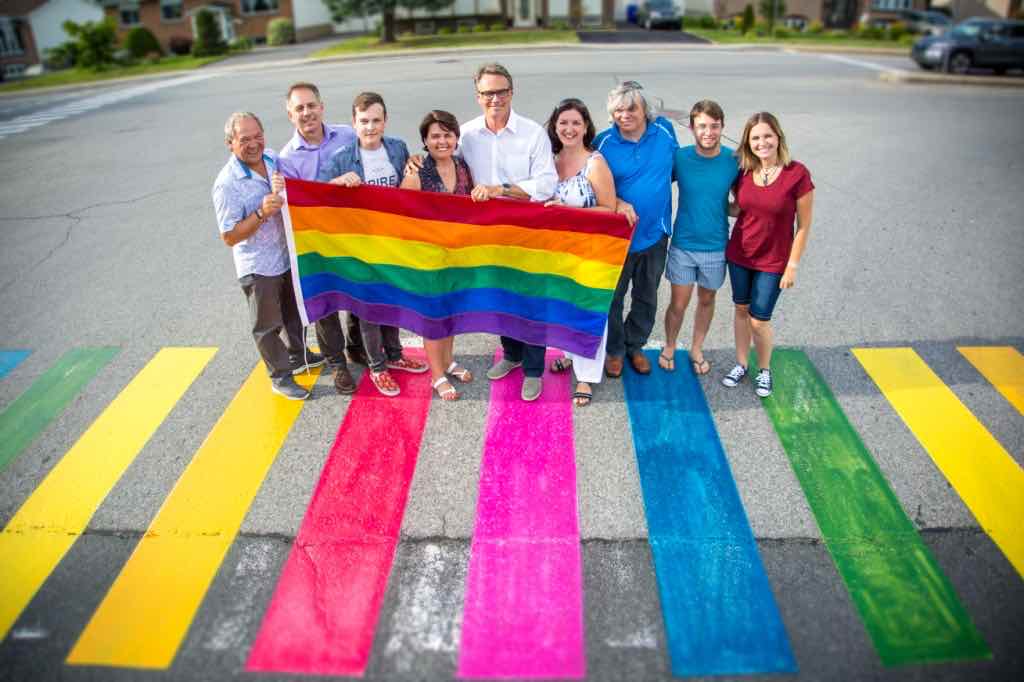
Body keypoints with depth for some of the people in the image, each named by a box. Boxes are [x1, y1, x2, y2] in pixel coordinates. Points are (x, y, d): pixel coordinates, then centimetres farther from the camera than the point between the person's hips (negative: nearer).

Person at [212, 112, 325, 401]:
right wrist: (261, 213, -32)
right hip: (258, 266, -6)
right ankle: (280, 376, 27)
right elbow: (229, 237, -20)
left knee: (294, 311, 25)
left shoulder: (274, 159, -5)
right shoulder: (227, 184, -22)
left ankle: (298, 355, 48)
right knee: (268, 324, 10)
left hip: (289, 255, 7)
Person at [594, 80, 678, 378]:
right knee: (613, 297, 12)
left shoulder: (664, 130, -5)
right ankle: (614, 349, 33)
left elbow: (675, 167, 13)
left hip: (655, 233, 3)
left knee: (646, 297, 18)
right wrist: (616, 203, -20)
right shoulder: (603, 142, -12)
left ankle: (635, 346, 39)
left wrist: (657, 187, -1)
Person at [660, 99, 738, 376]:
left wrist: (723, 209, -14)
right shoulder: (679, 157, -11)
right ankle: (669, 347, 33)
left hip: (716, 247, 1)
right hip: (682, 245, -1)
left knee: (706, 300, 17)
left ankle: (697, 349, 39)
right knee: (679, 303, 6)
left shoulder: (733, 160, -9)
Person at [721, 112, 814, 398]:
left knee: (759, 319, 2)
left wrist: (793, 265, -10)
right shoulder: (743, 171, -4)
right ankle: (741, 364, 34)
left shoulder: (797, 173, -16)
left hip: (773, 261, -4)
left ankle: (765, 370, 28)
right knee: (741, 309, 16)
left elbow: (804, 226, -11)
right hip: (739, 255, 4)